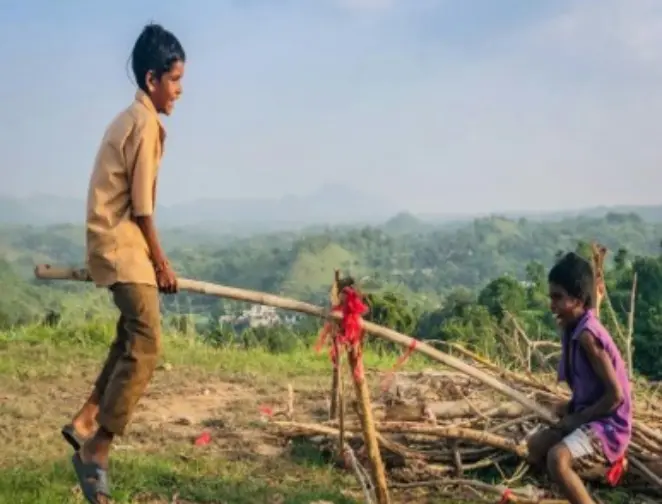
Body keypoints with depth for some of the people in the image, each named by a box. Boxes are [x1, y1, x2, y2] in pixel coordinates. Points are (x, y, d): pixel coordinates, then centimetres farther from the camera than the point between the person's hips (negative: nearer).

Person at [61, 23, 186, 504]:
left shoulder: (132, 118, 16)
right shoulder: (146, 122, -15)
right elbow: (142, 206, -16)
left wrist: (153, 259, 19)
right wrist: (161, 262, -6)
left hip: (118, 241, 10)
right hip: (122, 244, -10)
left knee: (132, 336, 18)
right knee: (146, 344, -14)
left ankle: (86, 422, 24)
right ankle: (95, 452, -11)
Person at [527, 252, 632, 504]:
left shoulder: (587, 335, -22)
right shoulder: (574, 330, 6)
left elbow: (616, 395, -22)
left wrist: (578, 417, -13)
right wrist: (572, 407, 2)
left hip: (608, 424, -10)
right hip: (590, 417, 10)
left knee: (557, 458, -32)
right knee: (536, 445, 15)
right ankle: (604, 460, 16)